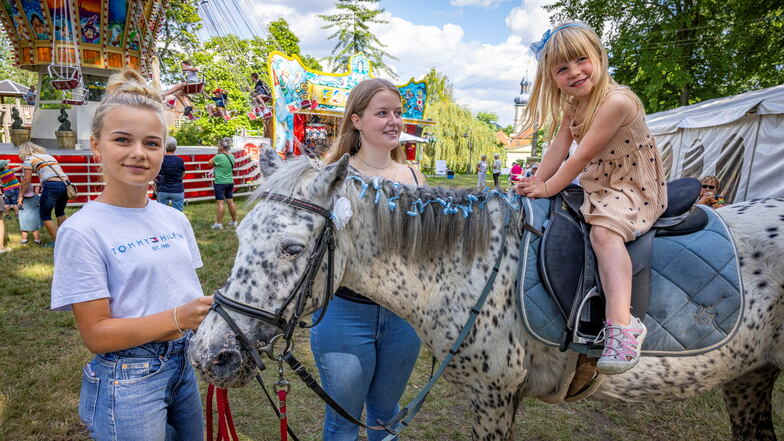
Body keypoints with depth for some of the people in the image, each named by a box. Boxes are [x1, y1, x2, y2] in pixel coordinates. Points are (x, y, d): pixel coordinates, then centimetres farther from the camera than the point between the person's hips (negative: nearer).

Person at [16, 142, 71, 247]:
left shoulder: (29, 159, 11)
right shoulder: (48, 155, 29)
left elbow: (27, 180, 8)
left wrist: (20, 196, 18)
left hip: (52, 185, -6)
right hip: (65, 183, 6)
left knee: (45, 215, 9)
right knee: (60, 212, 25)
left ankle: (56, 241, 7)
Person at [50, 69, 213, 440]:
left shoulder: (175, 220, 2)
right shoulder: (82, 231, -14)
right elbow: (96, 335, -15)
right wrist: (178, 318, -28)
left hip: (185, 365, 6)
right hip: (128, 379, -6)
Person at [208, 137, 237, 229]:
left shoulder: (219, 157, -16)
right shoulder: (231, 156, 5)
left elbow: (210, 162, -1)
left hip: (220, 183, -7)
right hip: (230, 182, 7)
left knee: (220, 203, -6)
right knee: (230, 202, 12)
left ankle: (219, 223, -4)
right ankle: (234, 221, 18)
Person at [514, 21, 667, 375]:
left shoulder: (616, 101, -24)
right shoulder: (571, 106, 5)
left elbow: (581, 156, -24)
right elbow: (558, 147, 3)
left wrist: (549, 188, -16)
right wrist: (537, 182, -8)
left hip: (634, 187, -9)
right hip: (595, 185, 10)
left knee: (603, 230, -35)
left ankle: (622, 324, -40)